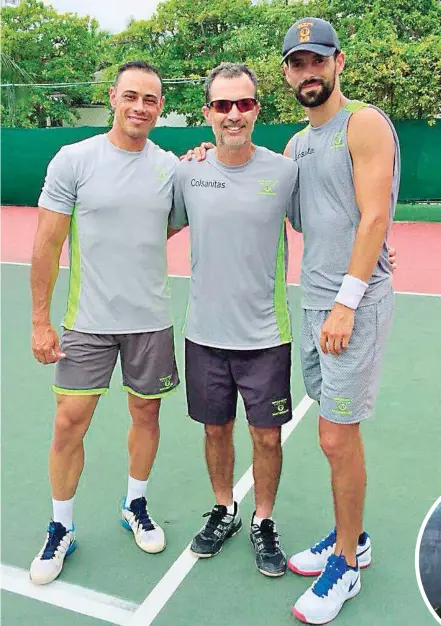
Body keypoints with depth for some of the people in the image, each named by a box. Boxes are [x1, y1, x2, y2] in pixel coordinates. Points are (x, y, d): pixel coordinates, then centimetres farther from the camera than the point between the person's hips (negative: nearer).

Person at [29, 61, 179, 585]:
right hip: (87, 320, -2)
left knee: (146, 414, 12)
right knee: (69, 423, 1)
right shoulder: (73, 160, -5)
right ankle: (61, 529, 24)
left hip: (151, 320, 3)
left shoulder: (171, 166, 4)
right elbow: (47, 245, -4)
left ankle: (135, 506, 36)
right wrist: (39, 320, -6)